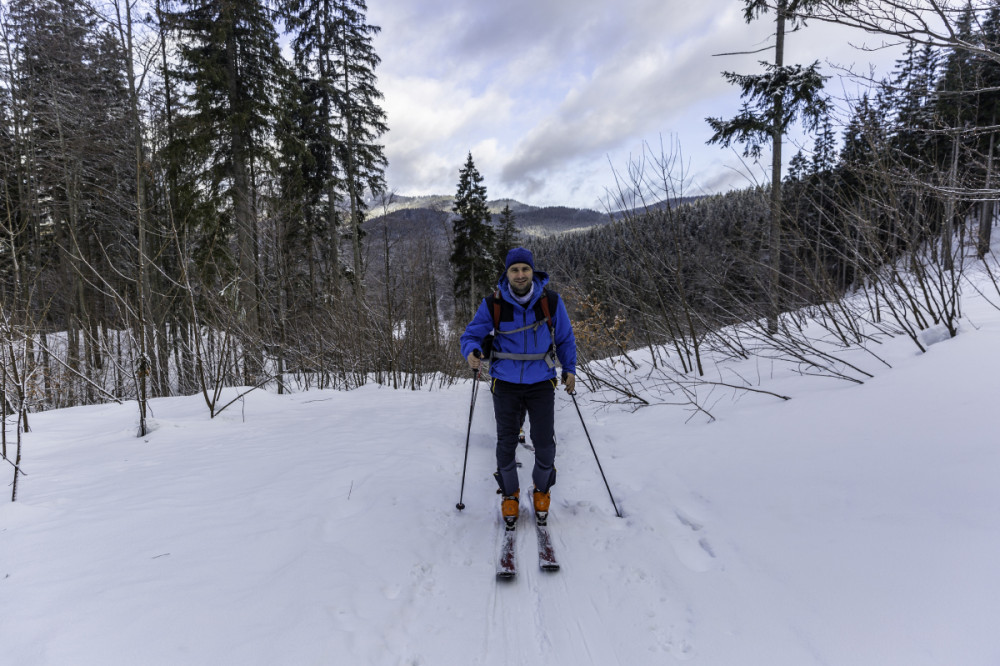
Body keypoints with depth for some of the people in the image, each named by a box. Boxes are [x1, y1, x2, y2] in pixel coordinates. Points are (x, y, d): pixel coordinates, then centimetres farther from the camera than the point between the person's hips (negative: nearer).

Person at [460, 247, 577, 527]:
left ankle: (542, 490, 29)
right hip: (506, 383, 0)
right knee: (506, 442, 5)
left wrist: (569, 369, 5)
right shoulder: (493, 304, -8)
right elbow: (472, 334, 2)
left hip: (541, 383, 0)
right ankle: (509, 494, 29)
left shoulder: (551, 301, -5)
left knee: (544, 444, 1)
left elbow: (565, 338, 10)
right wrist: (472, 352, -20)